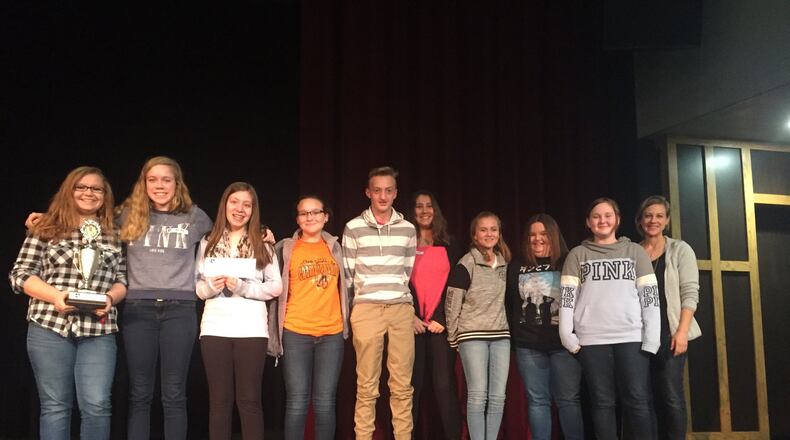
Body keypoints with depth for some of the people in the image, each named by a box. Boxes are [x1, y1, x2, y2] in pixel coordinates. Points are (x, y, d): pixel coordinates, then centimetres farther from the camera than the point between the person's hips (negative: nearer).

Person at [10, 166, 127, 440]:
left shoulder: (114, 235, 13)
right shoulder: (46, 228, 7)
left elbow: (123, 280, 13)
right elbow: (20, 274, 3)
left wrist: (110, 297, -10)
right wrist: (55, 295, -13)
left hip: (99, 329, 1)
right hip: (49, 326, -1)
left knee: (96, 405, -5)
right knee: (55, 405, 5)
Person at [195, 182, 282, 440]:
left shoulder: (263, 245, 6)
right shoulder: (208, 243, 9)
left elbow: (276, 287, 1)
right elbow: (196, 285, 9)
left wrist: (243, 287, -12)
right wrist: (209, 287, -12)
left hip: (251, 329, -1)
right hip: (215, 328, 1)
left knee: (249, 400, 2)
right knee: (219, 400, 7)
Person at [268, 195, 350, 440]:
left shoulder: (334, 247, 12)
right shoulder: (286, 249, 3)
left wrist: (345, 323, 15)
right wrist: (275, 334, 0)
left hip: (331, 333, 2)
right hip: (296, 333, -2)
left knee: (325, 402, 3)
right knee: (297, 402, -2)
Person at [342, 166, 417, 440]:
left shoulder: (408, 229, 11)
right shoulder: (354, 227, 4)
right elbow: (347, 274, 8)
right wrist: (364, 298, 9)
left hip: (401, 309, 2)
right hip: (367, 310, -2)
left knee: (402, 385, 2)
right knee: (366, 386, 0)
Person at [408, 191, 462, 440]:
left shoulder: (449, 245, 13)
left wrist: (442, 318, -6)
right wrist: (410, 316, -8)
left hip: (442, 323, 0)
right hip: (412, 324, 0)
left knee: (444, 384, -6)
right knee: (412, 385, -2)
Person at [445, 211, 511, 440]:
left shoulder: (505, 263, 11)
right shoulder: (466, 264, -7)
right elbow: (452, 303, -6)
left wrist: (508, 329, 14)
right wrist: (453, 337, -4)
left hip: (501, 336, 5)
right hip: (473, 336, -5)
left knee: (498, 396, 4)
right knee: (478, 395, -5)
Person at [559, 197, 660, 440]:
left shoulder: (635, 251, 10)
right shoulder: (578, 254, 10)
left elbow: (649, 295, 5)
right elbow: (567, 296, 5)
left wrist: (652, 338, -3)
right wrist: (566, 334, -5)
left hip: (631, 337, 0)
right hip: (592, 339, 0)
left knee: (638, 401, -2)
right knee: (603, 402, 3)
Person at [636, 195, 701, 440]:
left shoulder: (680, 250, 2)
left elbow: (690, 293, -5)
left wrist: (682, 331, -14)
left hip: (670, 332, -3)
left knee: (672, 395, -8)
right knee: (655, 396, 8)